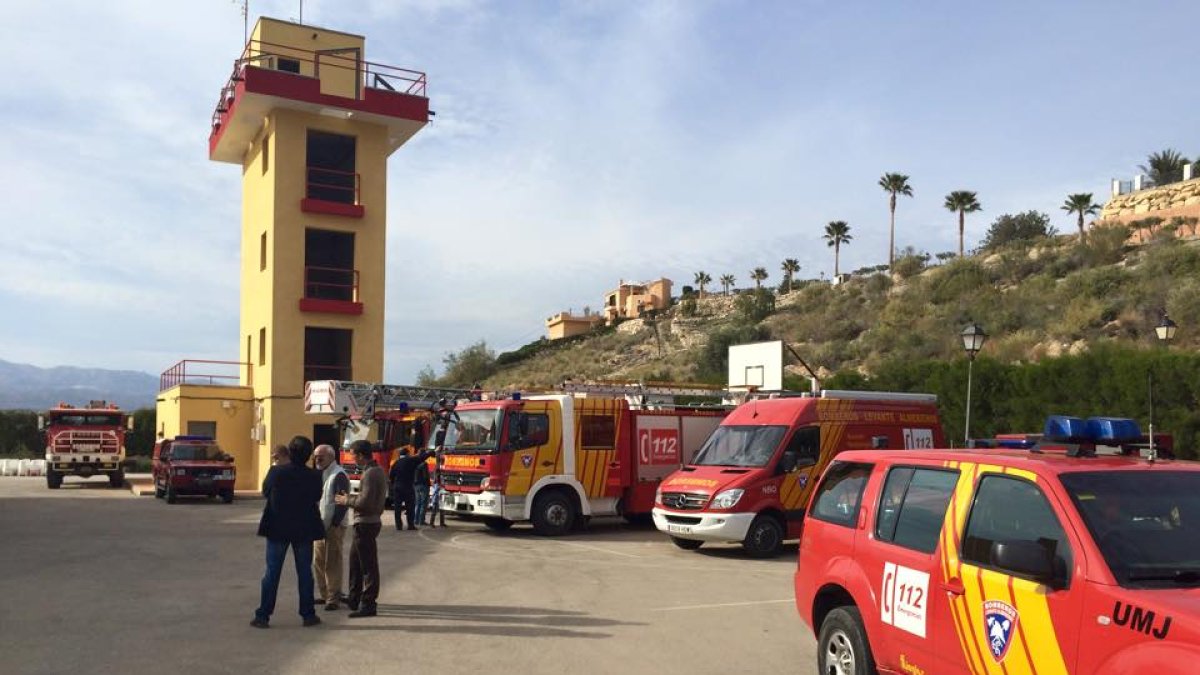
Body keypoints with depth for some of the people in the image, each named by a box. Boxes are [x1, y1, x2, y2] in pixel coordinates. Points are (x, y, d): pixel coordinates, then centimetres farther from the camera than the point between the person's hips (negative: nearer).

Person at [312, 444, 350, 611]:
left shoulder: (338, 475, -13)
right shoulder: (319, 474, 15)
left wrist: (334, 524, -20)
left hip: (333, 527, -9)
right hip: (320, 526, 9)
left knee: (332, 563, -4)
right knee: (318, 562, 13)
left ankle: (333, 598, 2)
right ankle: (325, 594, 24)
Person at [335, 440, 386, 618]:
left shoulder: (370, 474, -19)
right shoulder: (377, 470, 13)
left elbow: (365, 502, -25)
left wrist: (346, 500, -10)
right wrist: (350, 498, 12)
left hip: (366, 523, -11)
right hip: (366, 522, 11)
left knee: (368, 565, -3)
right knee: (355, 562, 20)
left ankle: (368, 605, 3)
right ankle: (354, 600, 31)